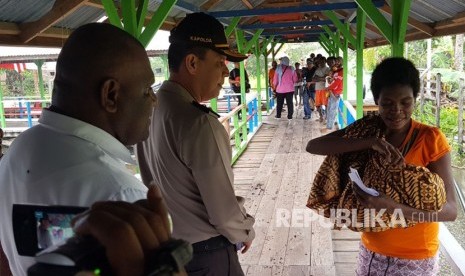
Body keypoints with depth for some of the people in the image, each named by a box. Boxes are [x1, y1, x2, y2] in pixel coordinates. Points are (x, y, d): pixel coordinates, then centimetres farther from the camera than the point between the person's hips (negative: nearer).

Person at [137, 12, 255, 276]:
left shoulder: (149, 108, -3)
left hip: (162, 242, 8)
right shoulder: (199, 124, -28)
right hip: (204, 254, -7)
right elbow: (224, 209, -23)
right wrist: (246, 233, -3)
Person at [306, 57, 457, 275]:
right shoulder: (367, 128, -7)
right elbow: (312, 146, -19)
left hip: (415, 257, -3)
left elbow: (450, 210, -20)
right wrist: (370, 142, -31)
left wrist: (393, 207, -37)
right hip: (371, 249, 3)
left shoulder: (430, 139, -16)